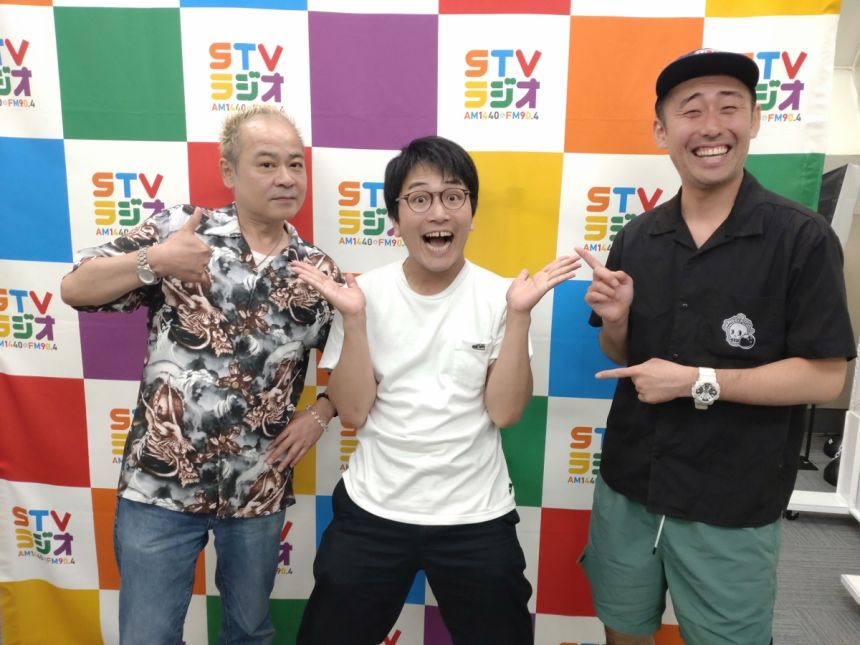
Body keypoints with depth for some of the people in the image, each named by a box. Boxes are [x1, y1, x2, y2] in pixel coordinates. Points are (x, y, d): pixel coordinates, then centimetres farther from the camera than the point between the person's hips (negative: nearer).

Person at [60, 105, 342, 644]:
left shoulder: (318, 271, -1)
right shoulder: (178, 229, -6)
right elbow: (76, 289, -7)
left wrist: (319, 415, -4)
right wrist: (153, 261, -22)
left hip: (259, 490, 2)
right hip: (160, 484, -1)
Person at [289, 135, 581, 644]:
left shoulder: (500, 295, -8)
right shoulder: (366, 293, -7)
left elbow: (505, 411, -13)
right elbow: (353, 412, -10)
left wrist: (519, 315, -21)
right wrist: (353, 319, -20)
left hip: (477, 518, 0)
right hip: (373, 511, 1)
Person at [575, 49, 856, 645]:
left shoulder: (802, 238, -12)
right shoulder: (638, 237, -1)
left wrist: (697, 381, -19)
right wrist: (615, 321, -13)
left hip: (732, 510, -3)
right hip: (627, 488, 4)